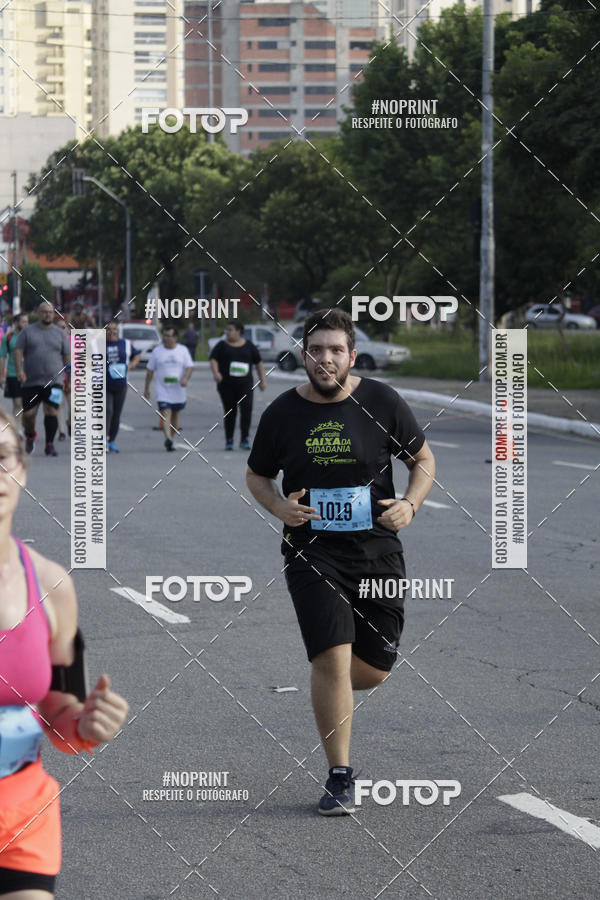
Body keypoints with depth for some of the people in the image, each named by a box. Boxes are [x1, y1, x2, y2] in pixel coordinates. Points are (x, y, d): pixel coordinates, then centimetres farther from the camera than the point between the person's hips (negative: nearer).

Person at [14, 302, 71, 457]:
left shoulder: (60, 334, 10)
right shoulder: (27, 331, 7)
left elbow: (68, 357, 11)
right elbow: (18, 351, 2)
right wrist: (19, 370, -14)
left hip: (53, 381, 0)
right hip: (31, 381, 0)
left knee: (51, 410, -13)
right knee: (28, 414, 0)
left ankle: (49, 445, -7)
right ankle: (30, 436, 31)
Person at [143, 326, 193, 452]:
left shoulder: (183, 350, 4)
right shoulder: (157, 351, 4)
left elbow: (189, 367, -2)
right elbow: (150, 370, 9)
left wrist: (185, 378, -23)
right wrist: (146, 388, 10)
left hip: (178, 390, 2)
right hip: (163, 391, -2)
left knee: (175, 415, 10)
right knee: (166, 414, -17)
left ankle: (171, 439, 22)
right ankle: (168, 439, -32)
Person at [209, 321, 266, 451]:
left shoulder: (248, 346, 10)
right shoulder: (221, 346, 7)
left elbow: (258, 363, 15)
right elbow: (213, 360, -4)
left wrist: (262, 380, 10)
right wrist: (215, 372, -23)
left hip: (245, 385, 0)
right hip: (226, 385, 0)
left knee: (246, 409, -15)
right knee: (230, 412, 3)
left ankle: (244, 439, -12)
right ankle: (229, 440, 14)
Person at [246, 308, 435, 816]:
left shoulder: (381, 403, -2)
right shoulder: (283, 413, -1)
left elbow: (423, 459, 10)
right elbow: (257, 475, 13)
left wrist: (410, 504, -8)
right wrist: (281, 507, -8)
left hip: (377, 551, 2)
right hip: (313, 554, -1)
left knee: (372, 671, 6)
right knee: (333, 659, -15)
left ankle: (331, 686, 43)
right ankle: (340, 777, -3)